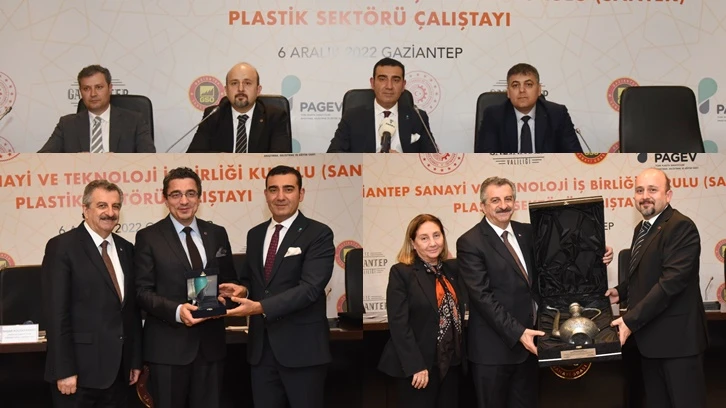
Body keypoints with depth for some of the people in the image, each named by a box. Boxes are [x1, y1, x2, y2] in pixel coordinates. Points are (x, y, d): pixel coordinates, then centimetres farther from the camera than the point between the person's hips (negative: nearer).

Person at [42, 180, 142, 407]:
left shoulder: (126, 249, 12)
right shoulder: (62, 247, -7)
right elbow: (56, 313, -12)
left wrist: (136, 360, 11)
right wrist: (64, 370, -16)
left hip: (118, 369, 6)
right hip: (80, 368, -6)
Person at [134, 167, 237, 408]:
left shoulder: (217, 234, 10)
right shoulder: (149, 237, -2)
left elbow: (229, 280, 15)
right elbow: (143, 291, -6)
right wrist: (176, 310, -22)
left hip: (211, 343, 3)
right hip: (168, 345, -3)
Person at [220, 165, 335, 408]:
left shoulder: (318, 234, -8)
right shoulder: (255, 234, 12)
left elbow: (310, 288, -18)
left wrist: (261, 307, -27)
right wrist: (242, 289, -4)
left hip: (301, 347, -5)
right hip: (261, 346, 6)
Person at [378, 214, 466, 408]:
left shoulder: (452, 270, 9)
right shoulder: (401, 272, -9)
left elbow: (459, 314, 14)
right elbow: (399, 324, -14)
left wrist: (462, 356, 7)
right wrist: (416, 366, -19)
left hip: (452, 363, 6)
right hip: (419, 366, -6)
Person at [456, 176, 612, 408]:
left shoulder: (526, 232, 8)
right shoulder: (470, 243, -12)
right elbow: (482, 296, -18)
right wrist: (516, 333, -25)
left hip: (527, 341, 6)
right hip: (493, 348, -6)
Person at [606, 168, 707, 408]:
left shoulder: (681, 227, -16)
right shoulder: (642, 228, 14)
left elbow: (671, 281, -24)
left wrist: (631, 320, -25)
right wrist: (622, 292, 7)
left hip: (676, 336, -9)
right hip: (649, 335, 9)